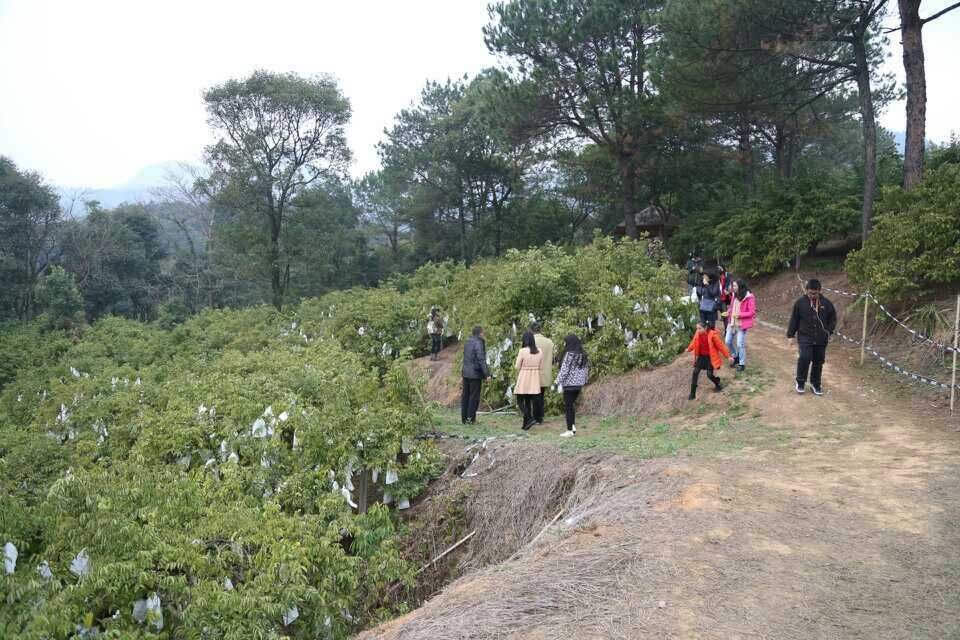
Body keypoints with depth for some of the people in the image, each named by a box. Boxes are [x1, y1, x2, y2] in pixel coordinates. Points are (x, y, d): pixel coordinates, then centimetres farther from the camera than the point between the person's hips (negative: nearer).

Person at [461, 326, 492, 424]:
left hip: (465, 373, 8)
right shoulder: (478, 343, -15)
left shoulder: (467, 342, 11)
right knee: (474, 396, -1)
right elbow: (481, 360, -19)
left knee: (465, 396, 12)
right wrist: (487, 374, -17)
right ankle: (470, 418, 0)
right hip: (475, 374, -8)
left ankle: (464, 418, 17)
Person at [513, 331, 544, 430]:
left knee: (520, 402, 5)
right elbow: (540, 367, 5)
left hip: (523, 380, -5)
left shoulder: (522, 351, -13)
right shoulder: (540, 352, 1)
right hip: (534, 381, 5)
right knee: (529, 402, 14)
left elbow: (517, 367, -7)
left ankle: (530, 418, -15)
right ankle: (526, 424, 16)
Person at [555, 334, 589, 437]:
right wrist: (583, 381, 19)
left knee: (568, 406, 0)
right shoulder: (583, 356, 7)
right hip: (579, 384, 7)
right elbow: (586, 370, 12)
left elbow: (564, 370, -16)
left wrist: (559, 383, -11)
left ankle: (569, 430, 2)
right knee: (572, 405, 20)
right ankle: (573, 426, 19)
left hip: (569, 384, -7)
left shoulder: (569, 354, -15)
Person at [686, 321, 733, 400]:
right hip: (701, 356, 4)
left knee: (710, 375, -5)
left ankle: (718, 385, 29)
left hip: (710, 357, -4)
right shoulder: (698, 334, -9)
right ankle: (692, 393, 3)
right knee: (695, 372, -4)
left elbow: (720, 345, -14)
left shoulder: (712, 335, -22)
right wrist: (689, 349, 31)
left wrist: (728, 356, -10)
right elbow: (694, 343, 13)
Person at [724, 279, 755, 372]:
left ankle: (742, 364, 14)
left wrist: (740, 315, -22)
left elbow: (752, 312, -14)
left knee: (740, 344, -2)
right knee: (728, 342, 11)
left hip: (742, 324, -7)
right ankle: (736, 357, 35)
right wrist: (728, 313, 0)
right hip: (732, 323, 7)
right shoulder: (734, 295, 5)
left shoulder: (749, 297, -14)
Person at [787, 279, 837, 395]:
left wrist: (829, 330, 2)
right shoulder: (800, 303, -3)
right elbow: (794, 319, 5)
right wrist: (790, 334, 6)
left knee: (818, 362, 9)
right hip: (805, 338, -2)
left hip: (821, 339, 2)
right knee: (804, 358, -17)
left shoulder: (826, 303, 2)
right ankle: (800, 382, 3)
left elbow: (832, 318, 14)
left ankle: (815, 384, 26)